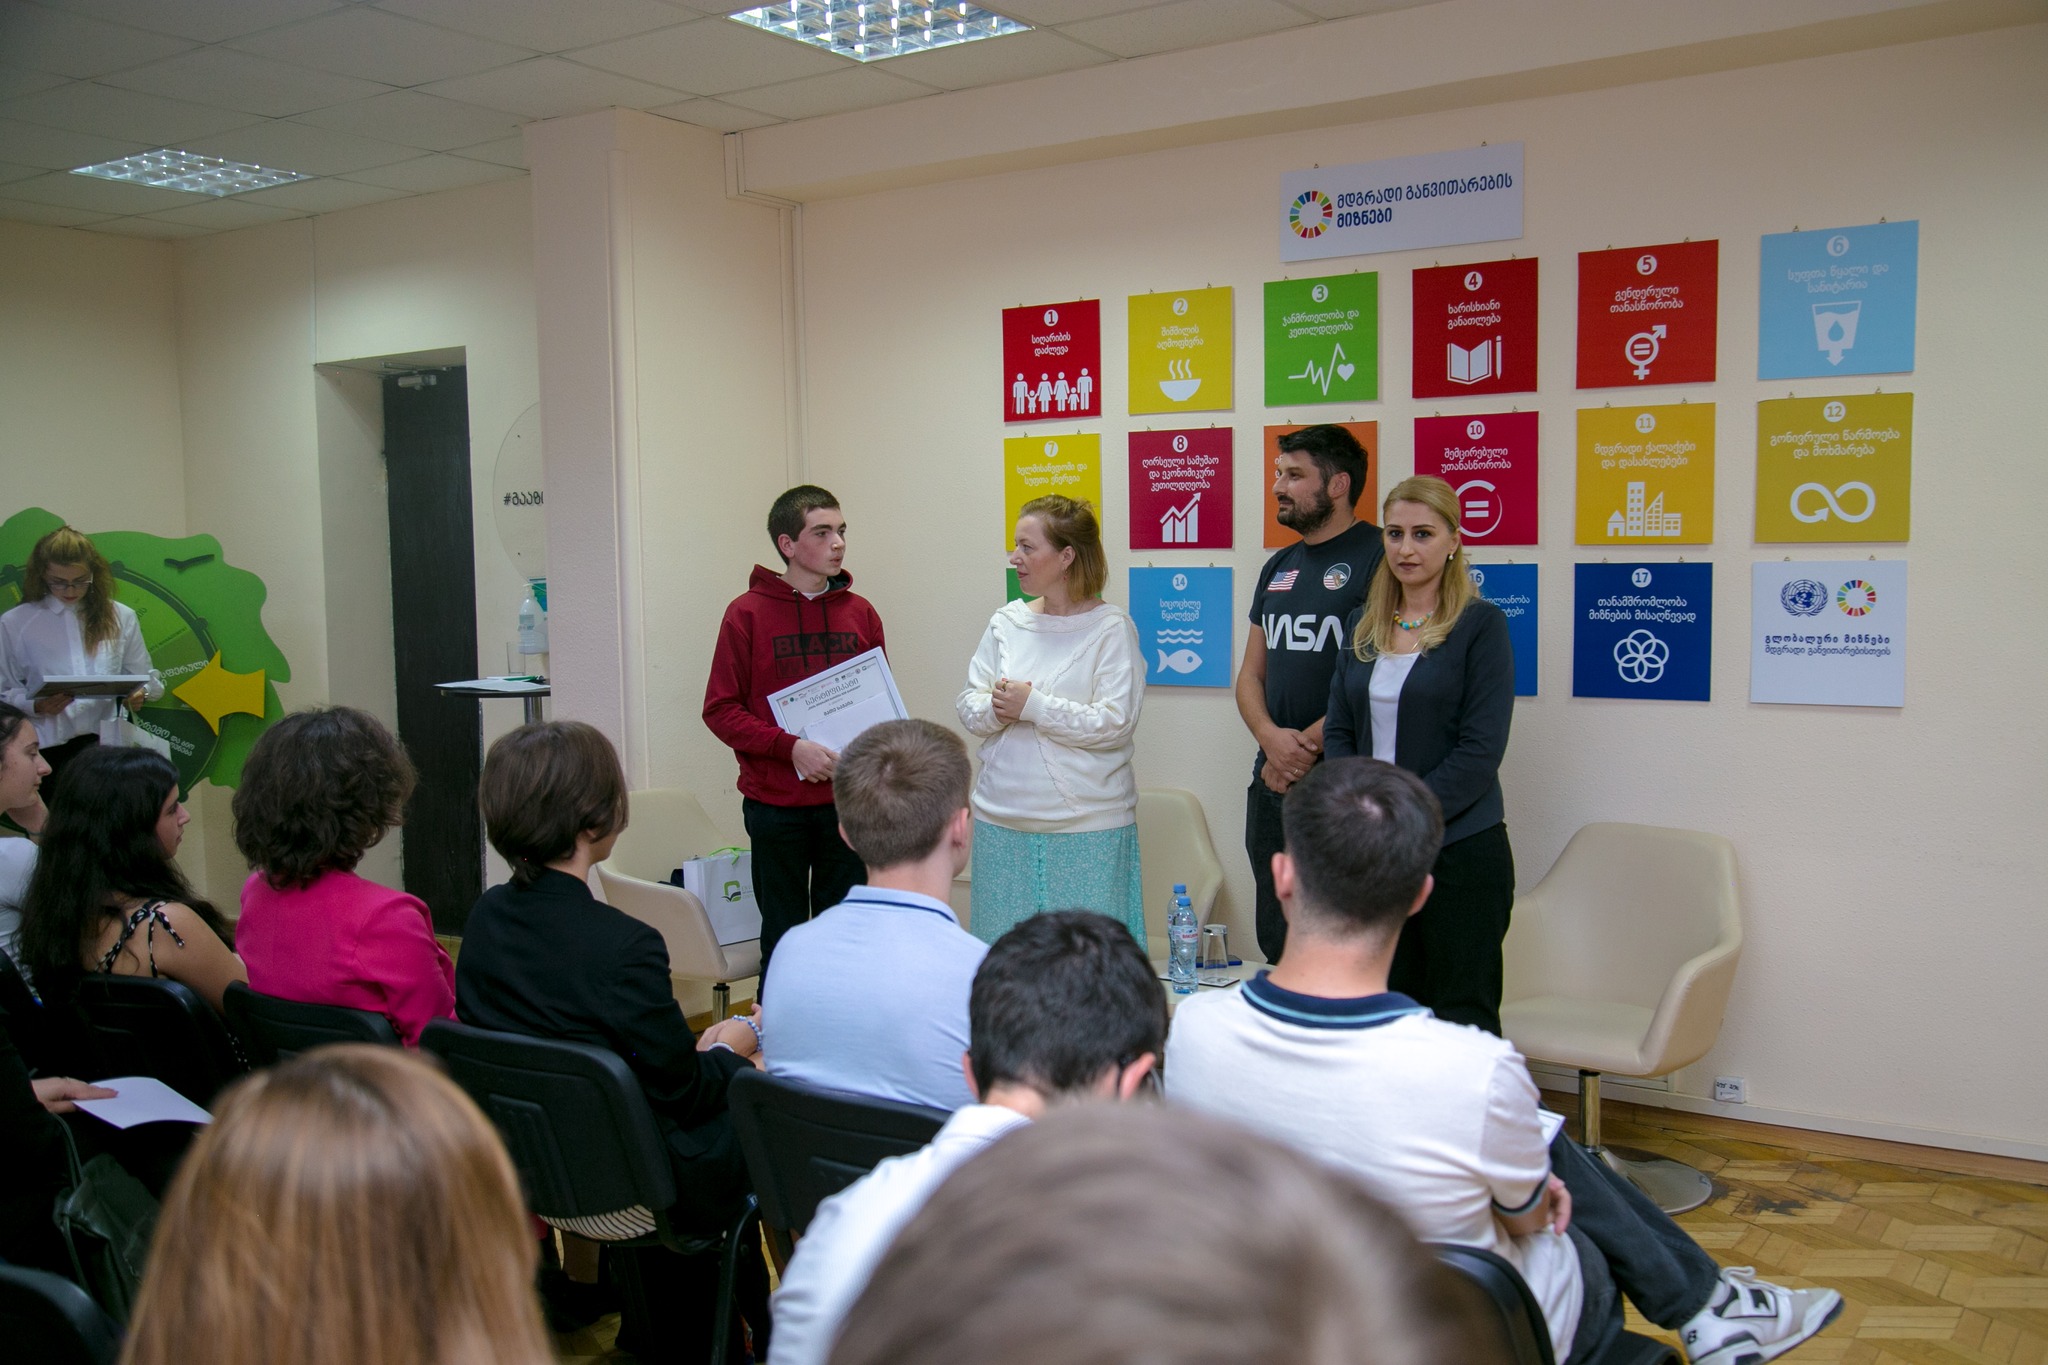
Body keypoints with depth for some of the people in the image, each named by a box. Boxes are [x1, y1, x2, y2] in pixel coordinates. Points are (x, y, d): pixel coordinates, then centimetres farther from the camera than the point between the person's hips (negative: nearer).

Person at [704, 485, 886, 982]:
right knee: (782, 936, 7)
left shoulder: (860, 613, 7)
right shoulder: (747, 614, -3)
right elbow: (721, 709, -5)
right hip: (775, 804, -3)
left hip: (848, 801, 3)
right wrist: (791, 747, -18)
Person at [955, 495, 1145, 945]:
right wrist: (996, 709, -14)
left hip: (1087, 826, -5)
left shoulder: (1111, 628, -7)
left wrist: (1033, 706, -16)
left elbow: (1115, 723, -15)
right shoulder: (1006, 622, 9)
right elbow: (967, 705, 7)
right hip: (1003, 820, 5)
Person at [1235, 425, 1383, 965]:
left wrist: (1308, 745, -15)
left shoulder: (1380, 556, -8)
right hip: (1274, 780, 8)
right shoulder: (1279, 567, 16)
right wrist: (1271, 737, -5)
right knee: (1276, 943, 15)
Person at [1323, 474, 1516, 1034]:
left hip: (1460, 847, -5)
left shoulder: (1481, 625, -5)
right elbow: (1339, 731, 10)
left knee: (1462, 1015, 3)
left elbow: (1480, 750, -11)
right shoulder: (1362, 626, 11)